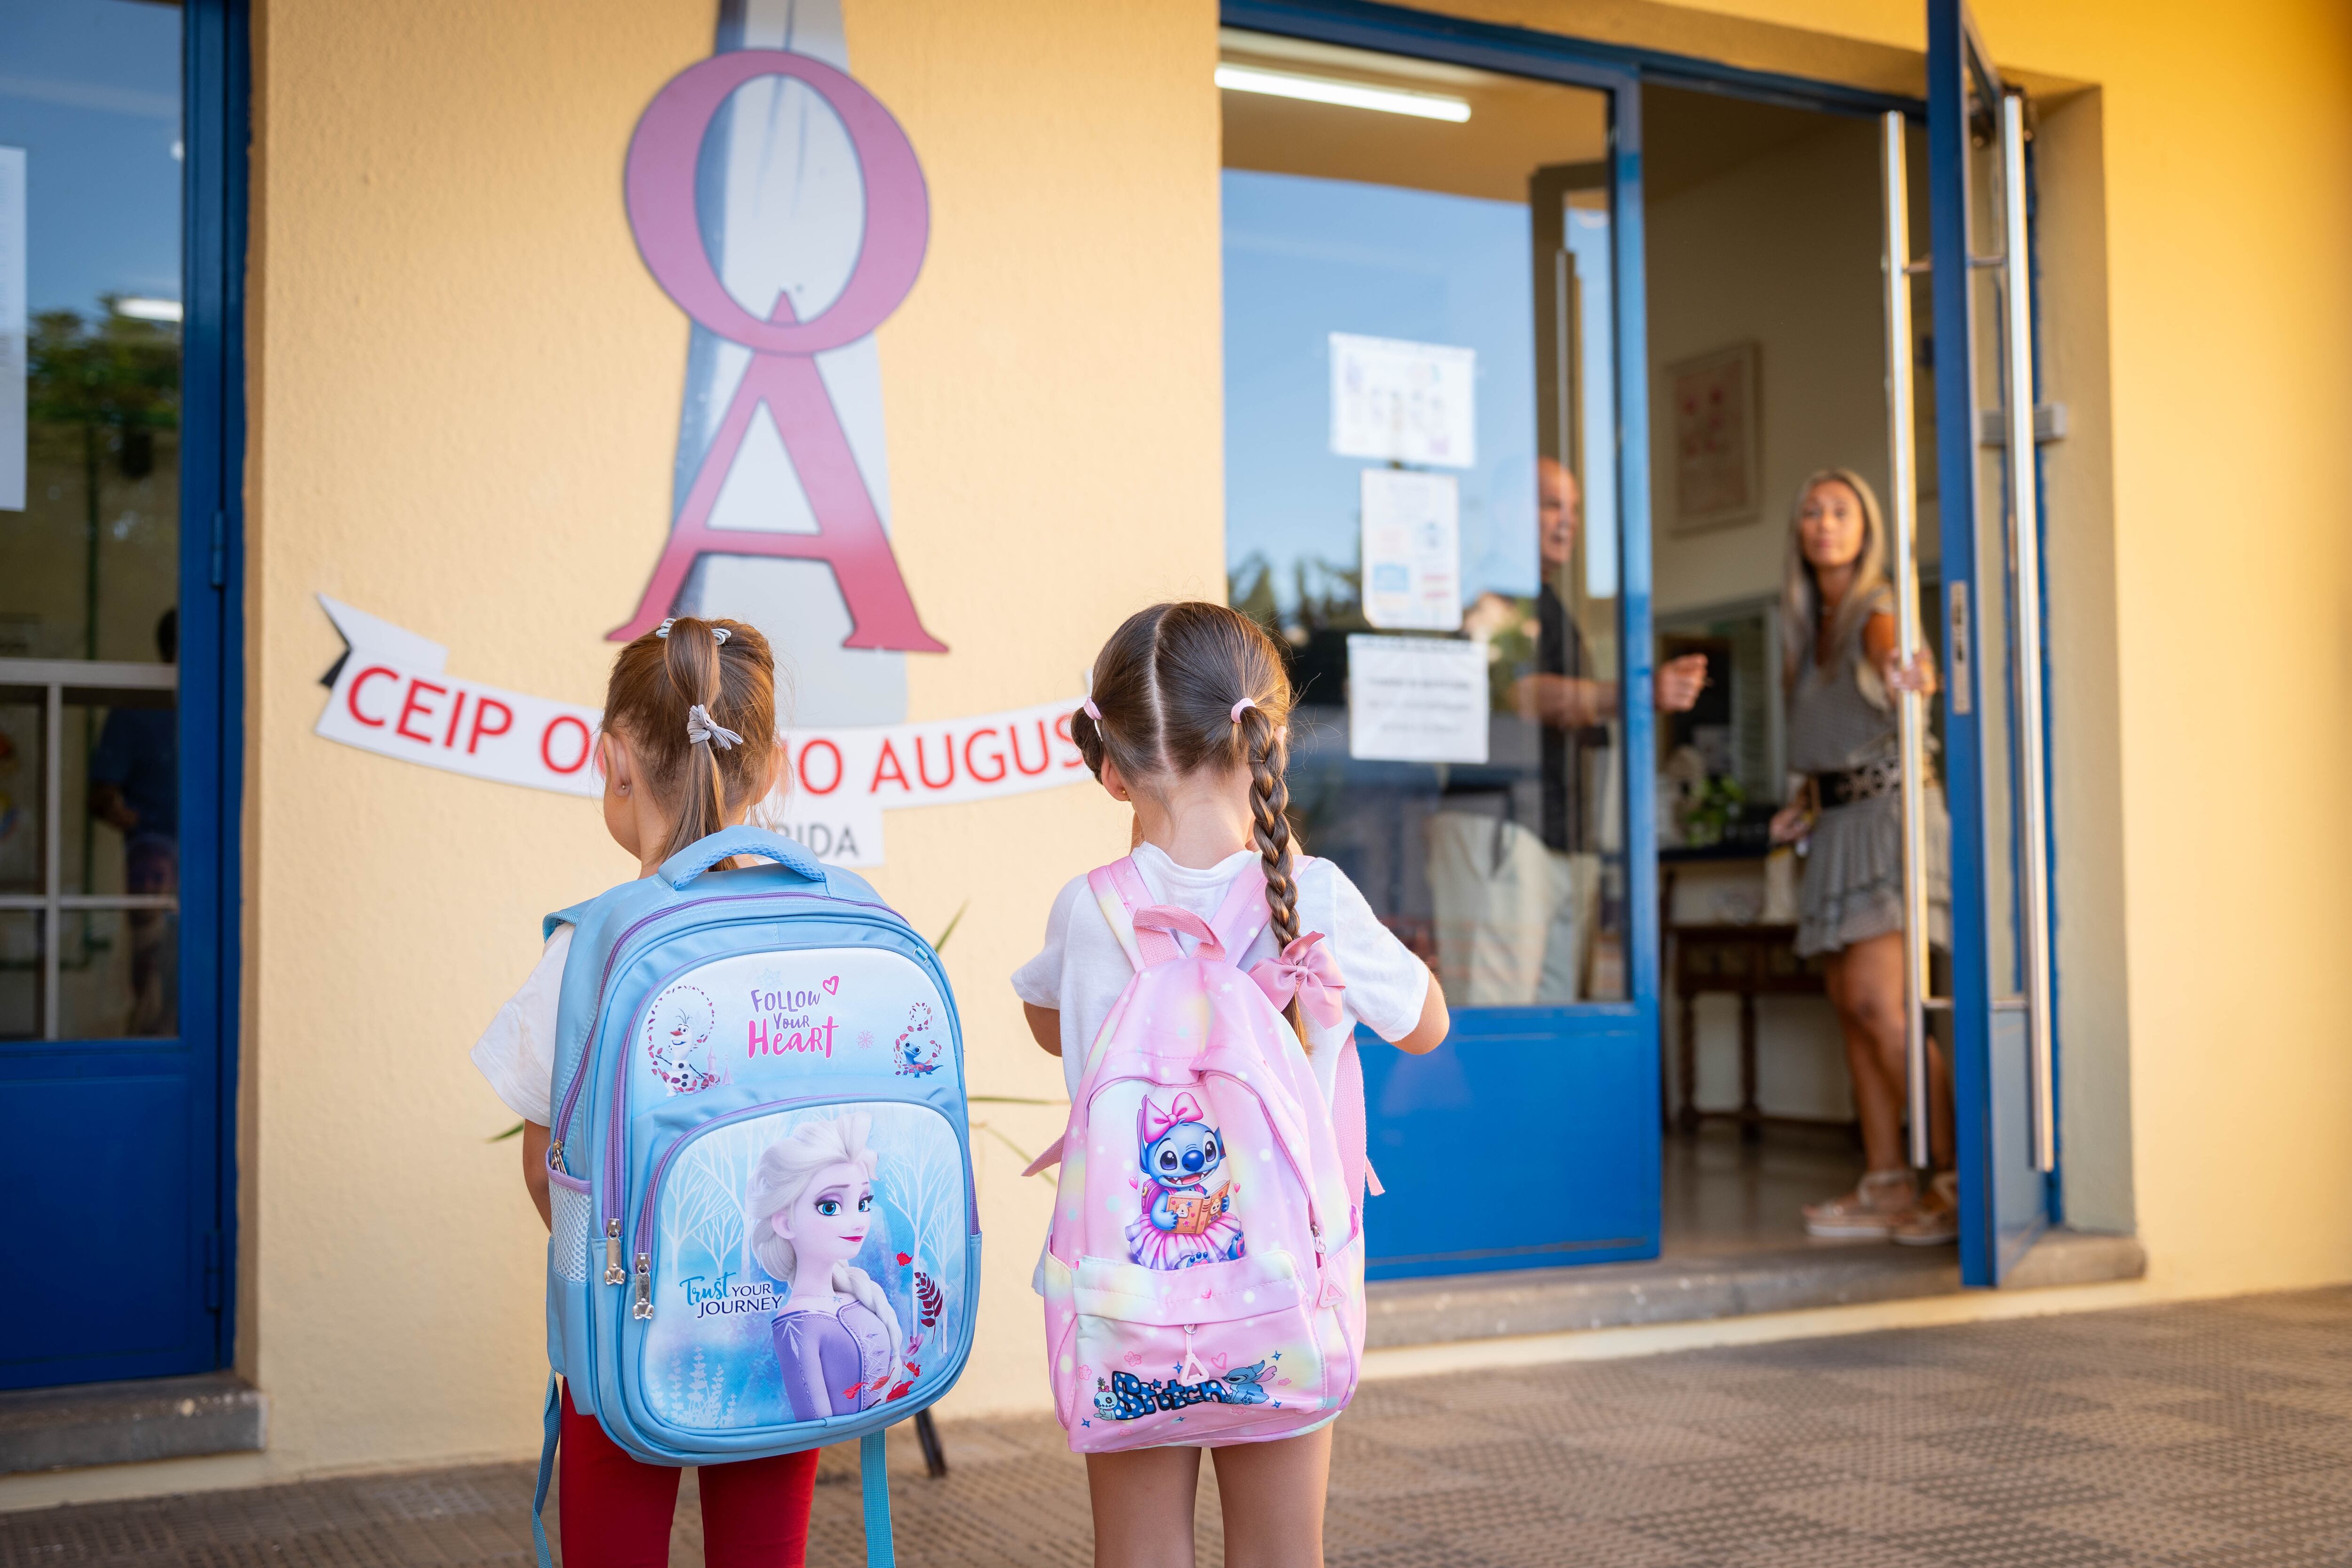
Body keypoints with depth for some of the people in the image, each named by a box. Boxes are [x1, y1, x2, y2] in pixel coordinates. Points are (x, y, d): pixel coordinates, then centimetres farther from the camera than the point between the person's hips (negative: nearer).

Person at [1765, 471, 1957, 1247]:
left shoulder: (1876, 610, -7)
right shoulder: (1807, 625, 16)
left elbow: (1888, 654, -32)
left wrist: (1909, 675, -54)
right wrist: (1803, 804, 10)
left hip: (1888, 807, -8)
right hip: (1836, 824, 8)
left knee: (1877, 1002, -16)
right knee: (1851, 1008, 6)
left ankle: (1953, 1179, -9)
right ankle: (1886, 1185, 10)